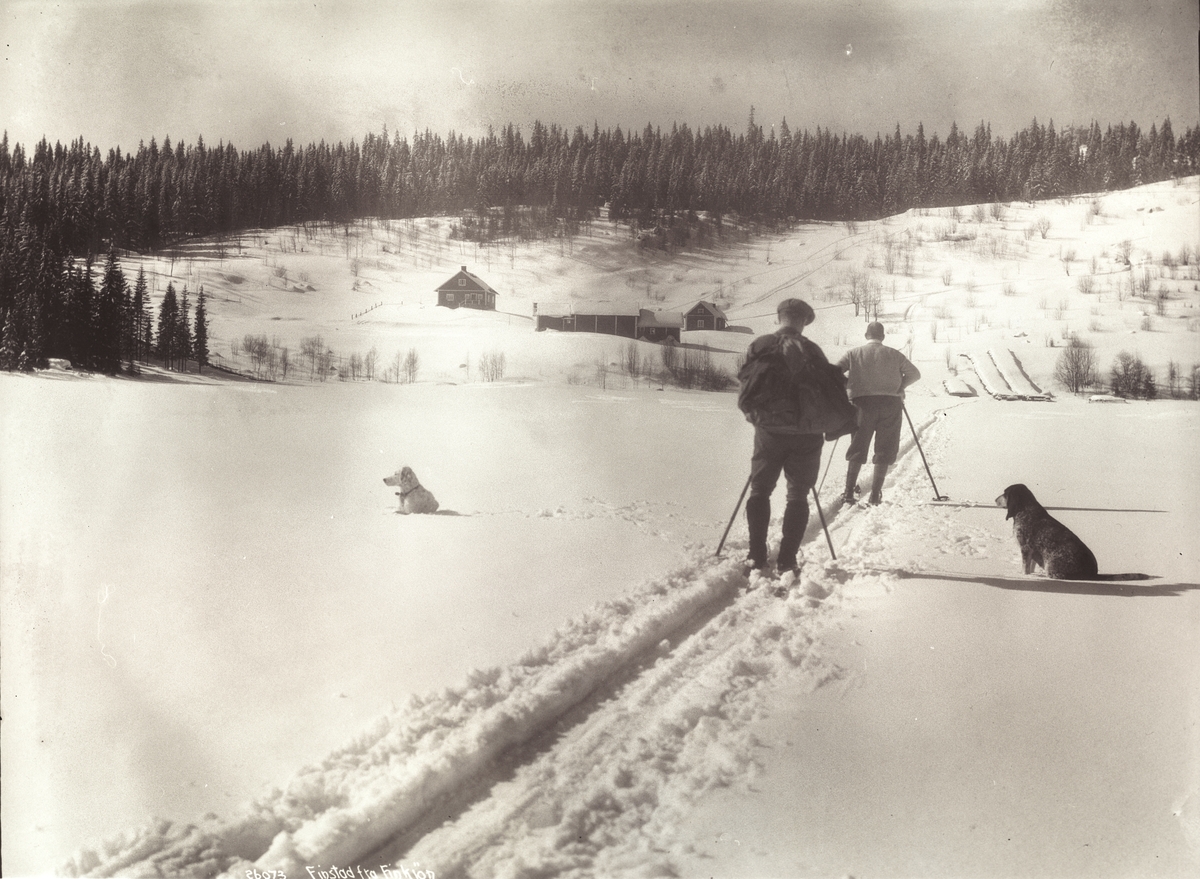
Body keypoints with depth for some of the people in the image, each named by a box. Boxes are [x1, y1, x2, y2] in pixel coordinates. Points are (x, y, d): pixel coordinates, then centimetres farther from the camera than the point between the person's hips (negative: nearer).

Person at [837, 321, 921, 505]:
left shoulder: (854, 353, 6)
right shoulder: (893, 354, 8)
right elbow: (915, 374, 12)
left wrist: (848, 385, 13)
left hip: (863, 402, 0)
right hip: (891, 403, 0)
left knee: (857, 451, 9)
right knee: (884, 451, 6)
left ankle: (849, 492, 3)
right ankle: (875, 494, 3)